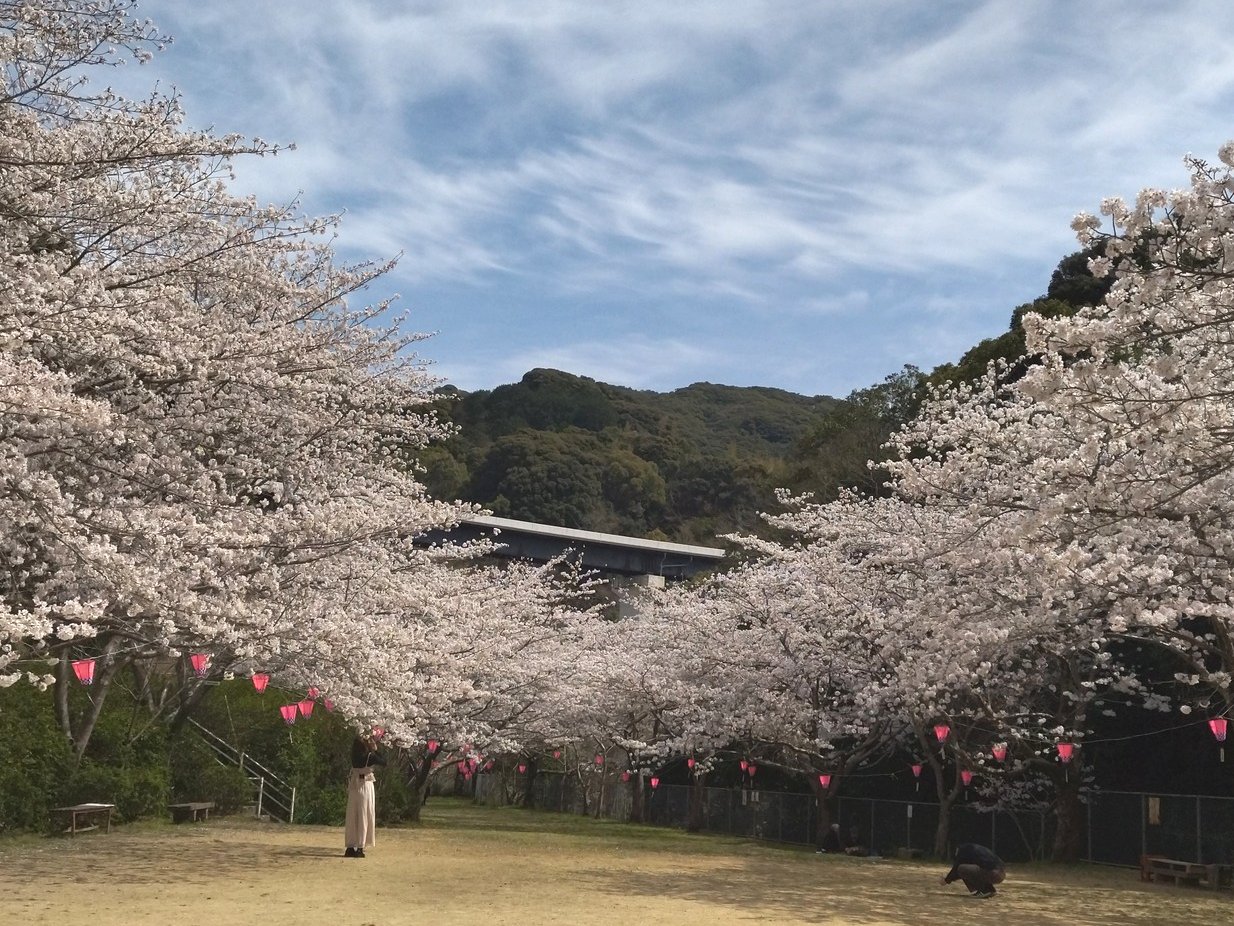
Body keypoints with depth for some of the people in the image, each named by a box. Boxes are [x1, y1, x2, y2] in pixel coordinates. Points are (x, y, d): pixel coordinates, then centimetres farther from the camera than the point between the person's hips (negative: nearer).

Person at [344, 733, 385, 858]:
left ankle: (350, 847, 13)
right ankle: (359, 848, 1)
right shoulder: (369, 756, -12)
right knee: (363, 817, 2)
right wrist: (375, 749, 5)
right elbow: (384, 761, -1)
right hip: (365, 787, -5)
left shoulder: (355, 756, 3)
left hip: (354, 786, 5)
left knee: (353, 817, 10)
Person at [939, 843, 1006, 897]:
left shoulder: (963, 850, 3)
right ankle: (990, 889, 15)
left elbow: (956, 867, 6)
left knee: (961, 869, -4)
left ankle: (982, 891, -2)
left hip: (993, 874, -9)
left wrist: (946, 880, 23)